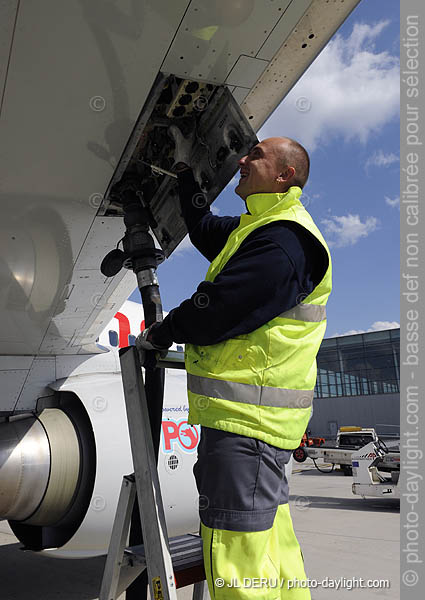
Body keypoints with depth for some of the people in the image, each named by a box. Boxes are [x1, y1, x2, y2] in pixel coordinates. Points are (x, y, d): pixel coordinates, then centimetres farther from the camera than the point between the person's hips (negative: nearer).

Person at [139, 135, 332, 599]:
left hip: (246, 420, -11)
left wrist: (165, 329, -2)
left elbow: (216, 311, -21)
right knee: (270, 537, 20)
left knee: (235, 550, -3)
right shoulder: (261, 228, 19)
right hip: (258, 418, 11)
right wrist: (186, 174, 32)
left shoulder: (284, 241, -15)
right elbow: (204, 231, 34)